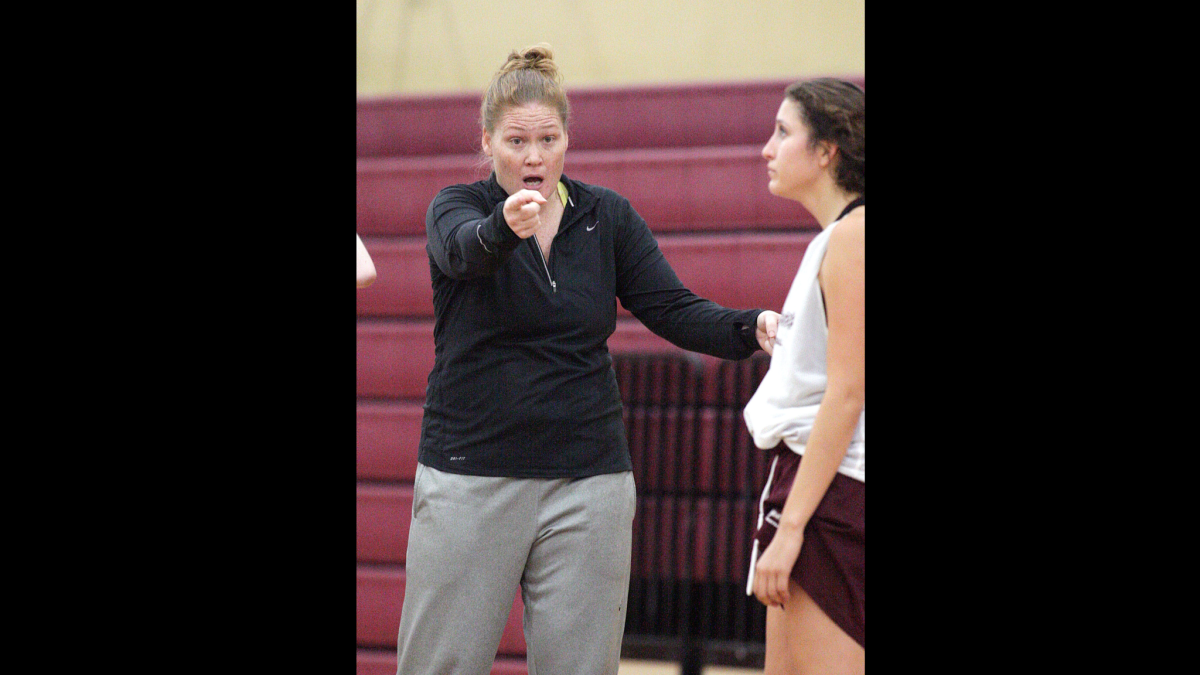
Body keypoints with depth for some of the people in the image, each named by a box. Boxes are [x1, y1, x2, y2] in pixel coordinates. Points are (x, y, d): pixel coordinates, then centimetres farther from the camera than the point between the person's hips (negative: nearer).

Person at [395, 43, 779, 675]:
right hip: (469, 475, -2)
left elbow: (673, 309, 0)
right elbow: (464, 250, -26)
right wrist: (506, 226, -49)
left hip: (588, 478, 2)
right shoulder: (455, 206, -2)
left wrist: (749, 327, -20)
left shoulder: (609, 216, 6)